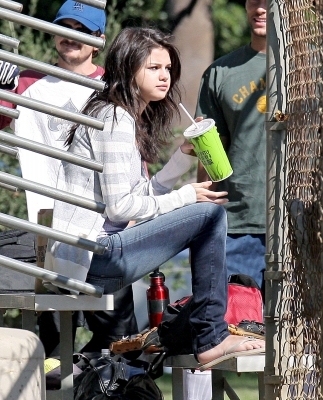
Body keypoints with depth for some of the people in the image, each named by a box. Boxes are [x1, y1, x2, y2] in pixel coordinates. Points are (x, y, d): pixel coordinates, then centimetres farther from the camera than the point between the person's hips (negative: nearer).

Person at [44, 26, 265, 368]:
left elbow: (143, 198, 13)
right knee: (208, 213, -14)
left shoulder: (134, 121, 20)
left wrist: (185, 155, 8)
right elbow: (120, 206, -17)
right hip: (90, 259, -11)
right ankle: (211, 339, -11)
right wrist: (186, 196, -8)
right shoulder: (114, 119, -11)